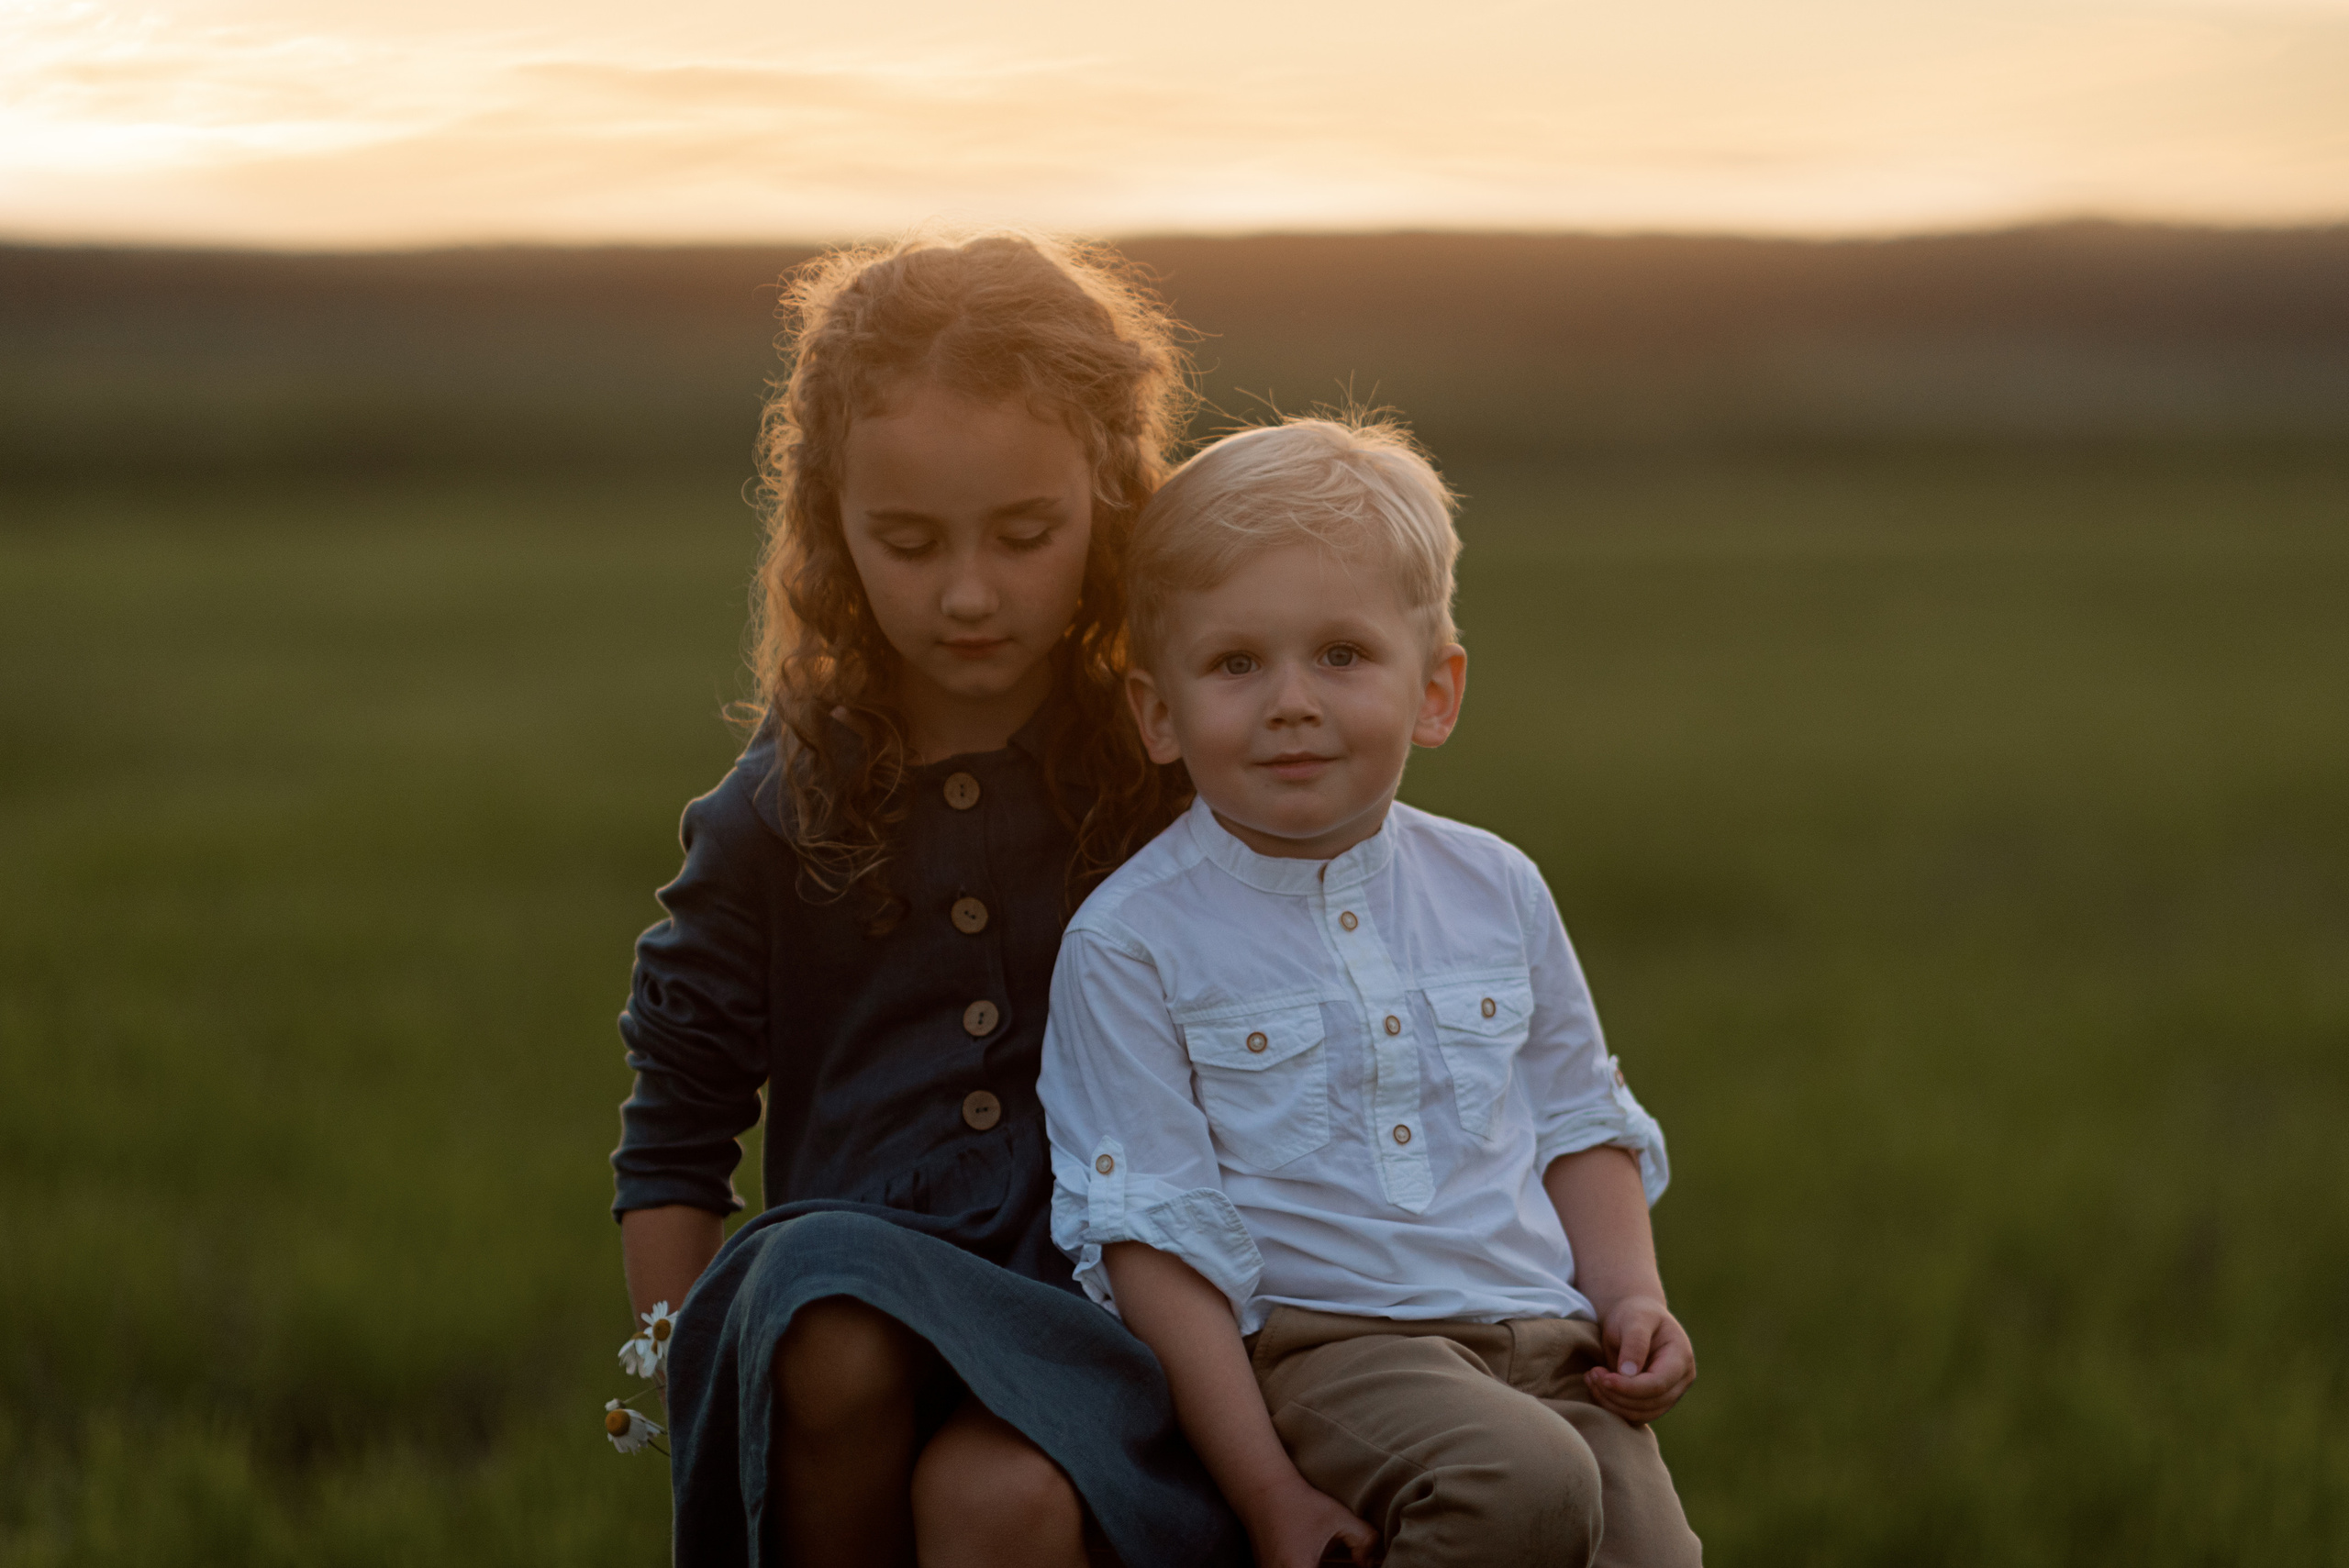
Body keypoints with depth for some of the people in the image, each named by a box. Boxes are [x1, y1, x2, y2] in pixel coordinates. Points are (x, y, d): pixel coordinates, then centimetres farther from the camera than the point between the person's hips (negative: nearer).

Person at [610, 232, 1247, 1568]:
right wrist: (692, 1382, 4)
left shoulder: (1188, 773, 3)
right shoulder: (780, 816, 7)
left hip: (1115, 1317, -2)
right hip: (862, 1317, 2)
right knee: (821, 1285, -34)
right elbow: (671, 1150, 15)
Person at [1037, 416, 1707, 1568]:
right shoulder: (1130, 944, -3)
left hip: (1542, 1341, 5)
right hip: (1318, 1343, -5)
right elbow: (1150, 1236, -6)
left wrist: (1631, 1297, 4)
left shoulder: (1495, 890, 12)